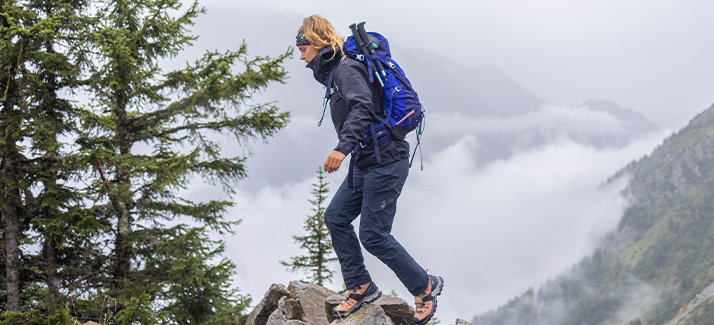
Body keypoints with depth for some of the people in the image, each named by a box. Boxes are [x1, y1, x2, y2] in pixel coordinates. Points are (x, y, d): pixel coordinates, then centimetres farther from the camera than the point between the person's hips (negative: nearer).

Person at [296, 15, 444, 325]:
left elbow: (362, 108, -29)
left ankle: (425, 286, 8)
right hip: (366, 163, 10)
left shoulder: (346, 69, -13)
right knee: (335, 217, 5)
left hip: (384, 161, -10)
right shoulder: (334, 73, 18)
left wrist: (342, 147, -40)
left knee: (373, 235, -8)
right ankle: (360, 287, 12)